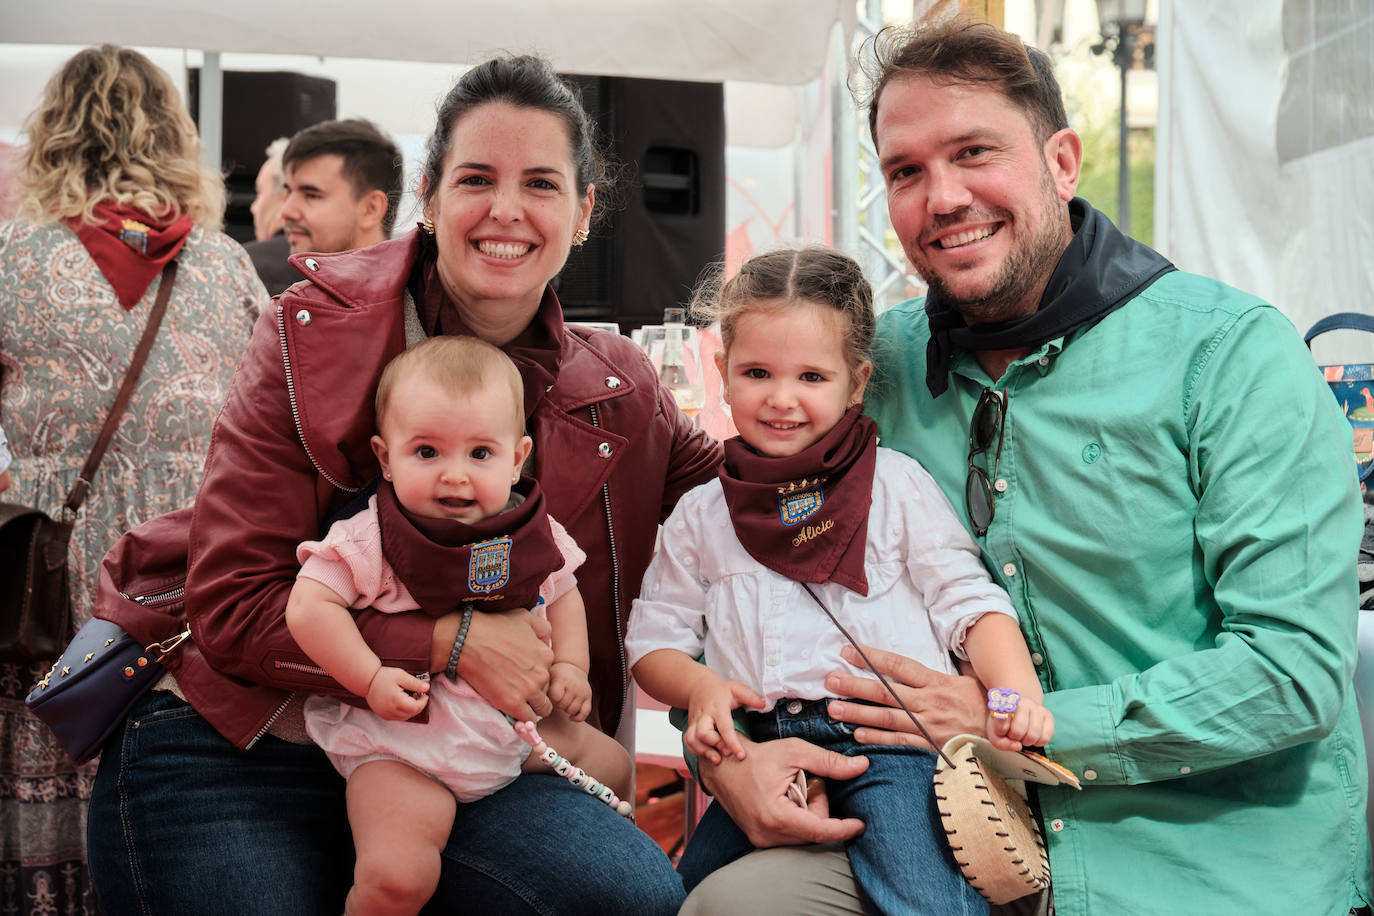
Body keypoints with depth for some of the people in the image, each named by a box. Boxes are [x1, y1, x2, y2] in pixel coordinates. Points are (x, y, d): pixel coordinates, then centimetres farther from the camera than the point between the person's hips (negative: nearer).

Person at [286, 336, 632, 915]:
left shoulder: (532, 533, -1)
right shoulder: (370, 540, -17)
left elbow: (561, 594, 16)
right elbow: (309, 607, -20)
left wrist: (570, 665, 3)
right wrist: (371, 678, -26)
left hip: (518, 724, 6)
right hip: (403, 745, -5)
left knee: (609, 762, 18)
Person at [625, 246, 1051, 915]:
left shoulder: (894, 484, 10)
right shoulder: (701, 515, 17)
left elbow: (968, 602, 4)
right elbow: (654, 640, 17)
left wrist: (1017, 691, -14)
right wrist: (699, 686, -5)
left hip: (889, 738, -3)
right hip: (764, 750, 4)